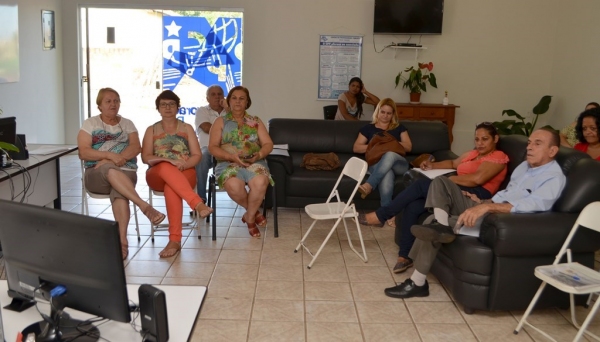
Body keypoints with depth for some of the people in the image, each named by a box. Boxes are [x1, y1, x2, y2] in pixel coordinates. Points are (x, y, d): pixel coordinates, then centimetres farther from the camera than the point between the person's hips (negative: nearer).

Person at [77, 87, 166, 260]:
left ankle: (122, 239, -48)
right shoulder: (89, 124, 11)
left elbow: (136, 148, 0)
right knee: (110, 169, -39)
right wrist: (111, 156, -17)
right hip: (96, 175, -1)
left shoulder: (127, 124, 17)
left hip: (125, 172, 1)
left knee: (119, 192, -36)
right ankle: (144, 205, -48)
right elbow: (83, 153, -2)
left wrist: (115, 158, -16)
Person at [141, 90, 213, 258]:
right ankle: (198, 204, -54)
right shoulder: (151, 130, 18)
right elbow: (146, 157, 5)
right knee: (166, 168, -39)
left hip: (185, 172, 0)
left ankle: (175, 239, -44)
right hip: (158, 174, 1)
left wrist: (184, 164, -14)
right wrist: (165, 160, -14)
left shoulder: (187, 128, 17)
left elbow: (197, 155, 8)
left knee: (171, 187, -38)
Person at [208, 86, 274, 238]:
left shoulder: (256, 121, 17)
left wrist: (259, 155, -13)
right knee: (234, 185, -37)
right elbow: (212, 147, 1)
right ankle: (254, 212, -6)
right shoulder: (220, 121, 12)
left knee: (260, 182, -35)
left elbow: (268, 144, 10)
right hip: (228, 163, -1)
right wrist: (232, 157, -15)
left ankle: (249, 217, -8)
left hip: (254, 162, 1)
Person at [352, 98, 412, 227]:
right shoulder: (368, 128, 21)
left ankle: (368, 185, -50)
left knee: (390, 154, -40)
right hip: (376, 163, -1)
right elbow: (356, 148, 14)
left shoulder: (399, 127, 24)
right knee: (387, 174, -42)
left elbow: (408, 147, 15)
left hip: (398, 164, 1)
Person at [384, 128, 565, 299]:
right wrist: (483, 201, 6)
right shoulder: (524, 166, 17)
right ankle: (442, 226, -20)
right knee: (440, 182, 1)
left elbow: (532, 205, -28)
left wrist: (487, 206, -38)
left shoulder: (554, 177, -11)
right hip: (485, 208, 9)